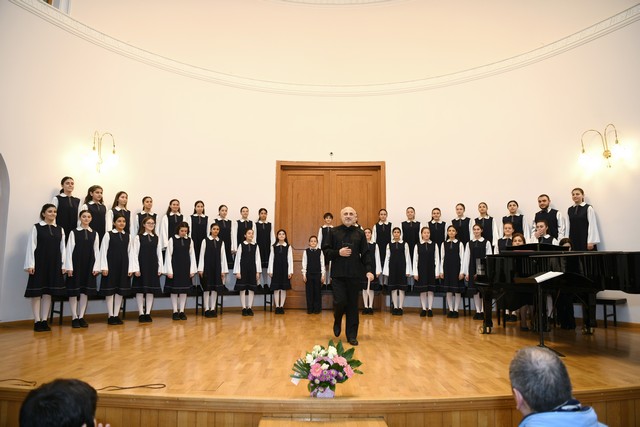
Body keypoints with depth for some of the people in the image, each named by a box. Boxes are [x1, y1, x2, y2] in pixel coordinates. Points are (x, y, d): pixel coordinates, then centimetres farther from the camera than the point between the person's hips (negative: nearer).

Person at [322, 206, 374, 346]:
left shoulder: (360, 233, 7)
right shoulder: (333, 232, 6)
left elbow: (365, 254, 5)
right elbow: (325, 250, 5)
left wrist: (369, 270, -6)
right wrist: (338, 253, -11)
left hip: (355, 274, 1)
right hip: (338, 274, -1)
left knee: (353, 305, 4)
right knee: (339, 301, -8)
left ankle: (352, 335, 15)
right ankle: (337, 322, 25)